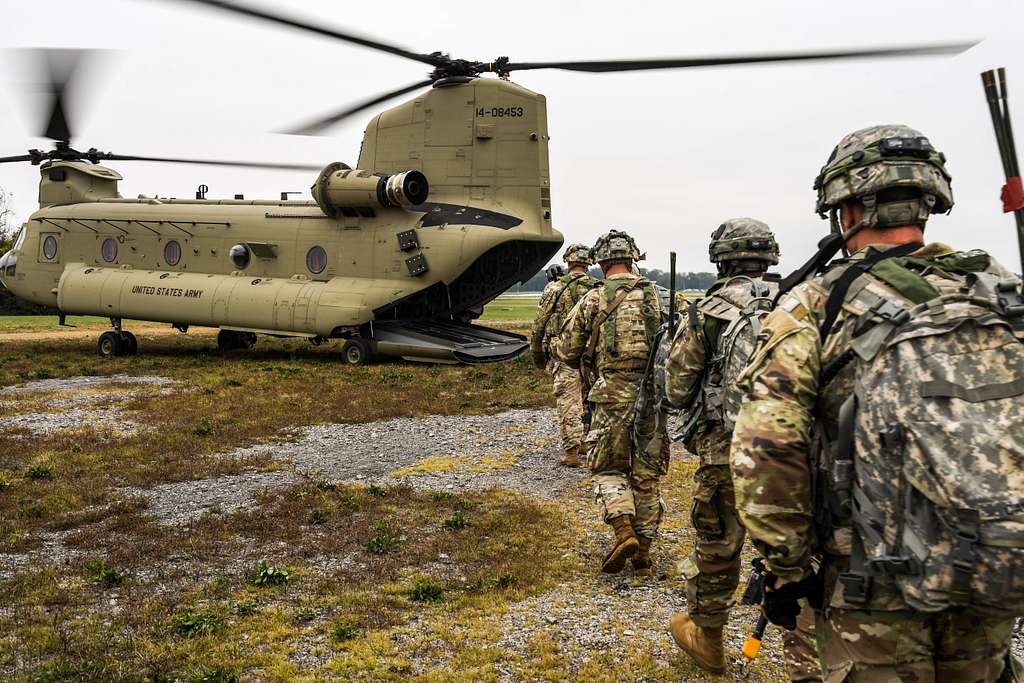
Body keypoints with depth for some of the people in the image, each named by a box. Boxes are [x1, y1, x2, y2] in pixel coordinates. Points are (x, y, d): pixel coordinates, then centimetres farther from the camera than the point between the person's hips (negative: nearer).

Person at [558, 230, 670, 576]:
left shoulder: (593, 300, -3)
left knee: (607, 467, 13)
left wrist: (590, 366, 21)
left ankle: (624, 531, -7)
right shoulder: (655, 296, 3)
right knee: (647, 474, 12)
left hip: (612, 397, -2)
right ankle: (643, 552, 18)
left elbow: (567, 351, 1)